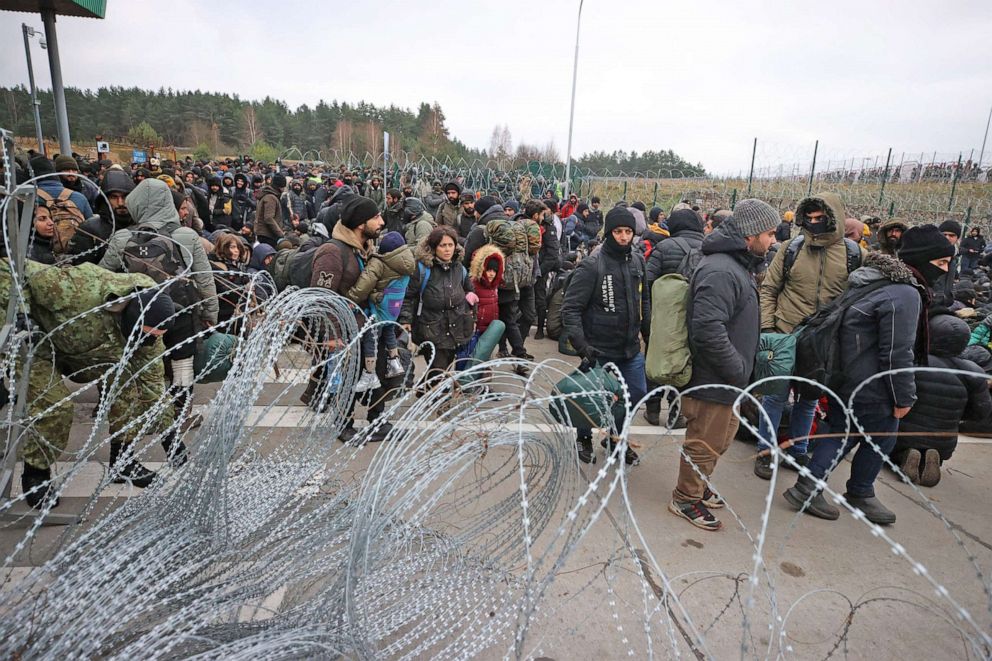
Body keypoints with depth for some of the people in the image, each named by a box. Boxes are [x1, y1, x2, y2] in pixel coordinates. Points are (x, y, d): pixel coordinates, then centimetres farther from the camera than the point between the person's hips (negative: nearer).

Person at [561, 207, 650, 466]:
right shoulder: (591, 265, -17)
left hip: (631, 349, 6)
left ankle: (615, 437, 40)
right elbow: (571, 307, -18)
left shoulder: (638, 261, 3)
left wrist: (649, 335, 13)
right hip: (600, 350, -6)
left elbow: (644, 301, 14)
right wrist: (581, 344, -25)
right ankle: (584, 438, 39)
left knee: (636, 394, 16)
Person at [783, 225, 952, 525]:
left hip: (845, 378, 9)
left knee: (840, 431, 16)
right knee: (880, 438, 12)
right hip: (873, 388, -9)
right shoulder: (905, 295, -20)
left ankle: (807, 487, 16)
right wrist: (904, 397, -11)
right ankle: (860, 494, 30)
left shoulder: (878, 282, 11)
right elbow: (897, 353, -22)